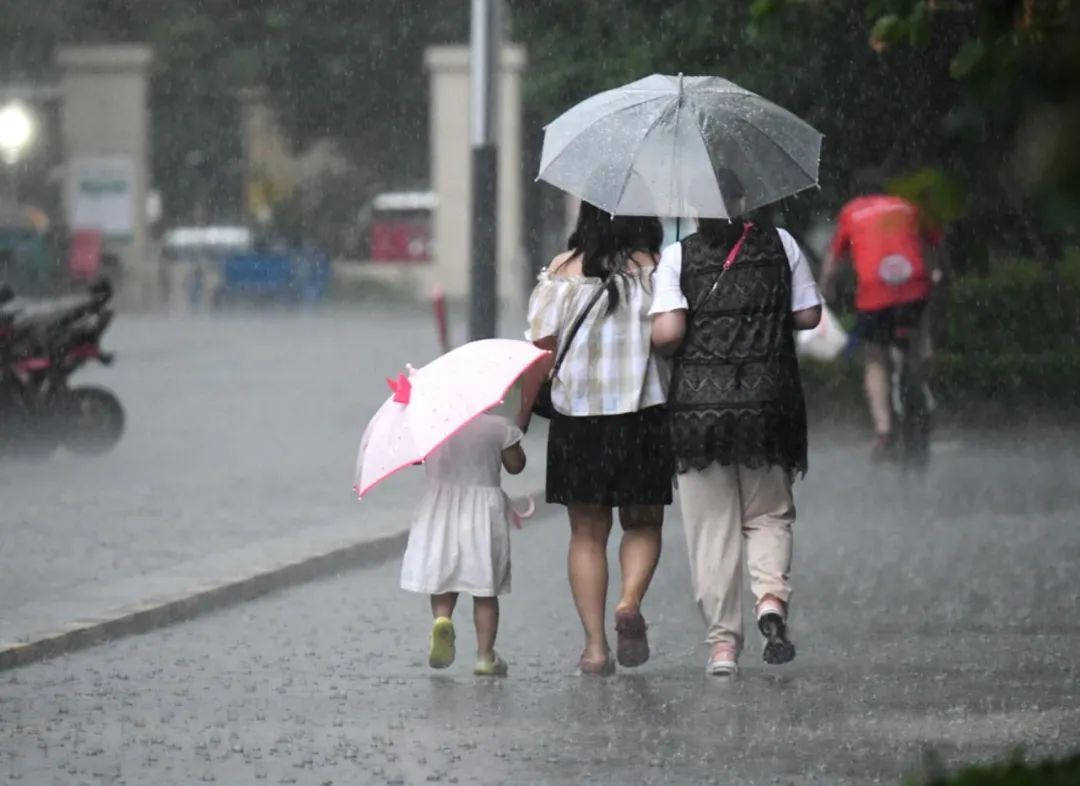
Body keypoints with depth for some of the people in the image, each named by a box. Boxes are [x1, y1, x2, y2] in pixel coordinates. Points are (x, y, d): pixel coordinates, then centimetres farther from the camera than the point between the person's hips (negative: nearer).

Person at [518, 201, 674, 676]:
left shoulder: (562, 273, -1)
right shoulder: (659, 270, -2)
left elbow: (540, 352, -2)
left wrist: (521, 420, 5)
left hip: (577, 418, 0)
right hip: (645, 413, 0)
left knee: (587, 533, 10)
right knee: (643, 525, 15)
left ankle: (595, 646, 4)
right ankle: (630, 602, -12)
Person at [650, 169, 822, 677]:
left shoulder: (677, 257, -3)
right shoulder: (780, 246, 3)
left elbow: (666, 333, -12)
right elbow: (808, 316, 4)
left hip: (697, 403, -1)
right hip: (768, 401, 1)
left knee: (711, 526, 6)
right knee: (769, 513, 15)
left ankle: (722, 641, 6)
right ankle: (771, 596, -13)